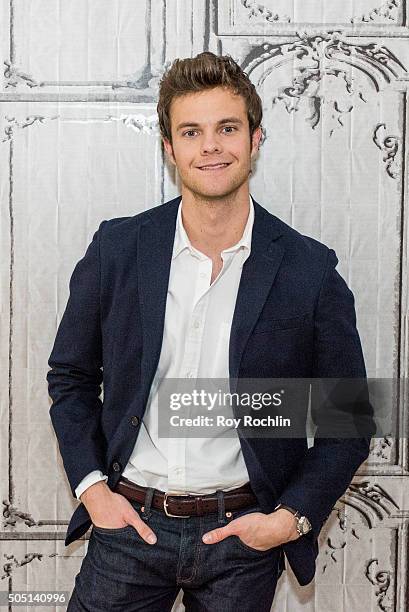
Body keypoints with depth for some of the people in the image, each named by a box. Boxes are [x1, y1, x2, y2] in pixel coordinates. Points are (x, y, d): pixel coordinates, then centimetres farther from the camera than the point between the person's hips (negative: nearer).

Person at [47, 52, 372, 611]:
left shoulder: (311, 270, -9)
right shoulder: (117, 248, -5)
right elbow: (70, 375, 6)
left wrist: (293, 517, -9)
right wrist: (91, 486, -2)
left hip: (245, 536, 0)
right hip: (129, 522, 1)